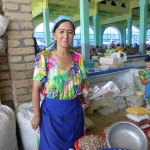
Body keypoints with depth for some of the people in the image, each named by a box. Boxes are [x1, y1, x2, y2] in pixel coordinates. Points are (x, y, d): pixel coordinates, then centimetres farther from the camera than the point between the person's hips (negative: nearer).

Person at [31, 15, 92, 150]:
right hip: (52, 111, -3)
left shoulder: (78, 57, -1)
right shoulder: (44, 57, -12)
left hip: (75, 110, 4)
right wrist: (36, 115, -8)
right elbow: (36, 89, -10)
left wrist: (86, 98, -5)